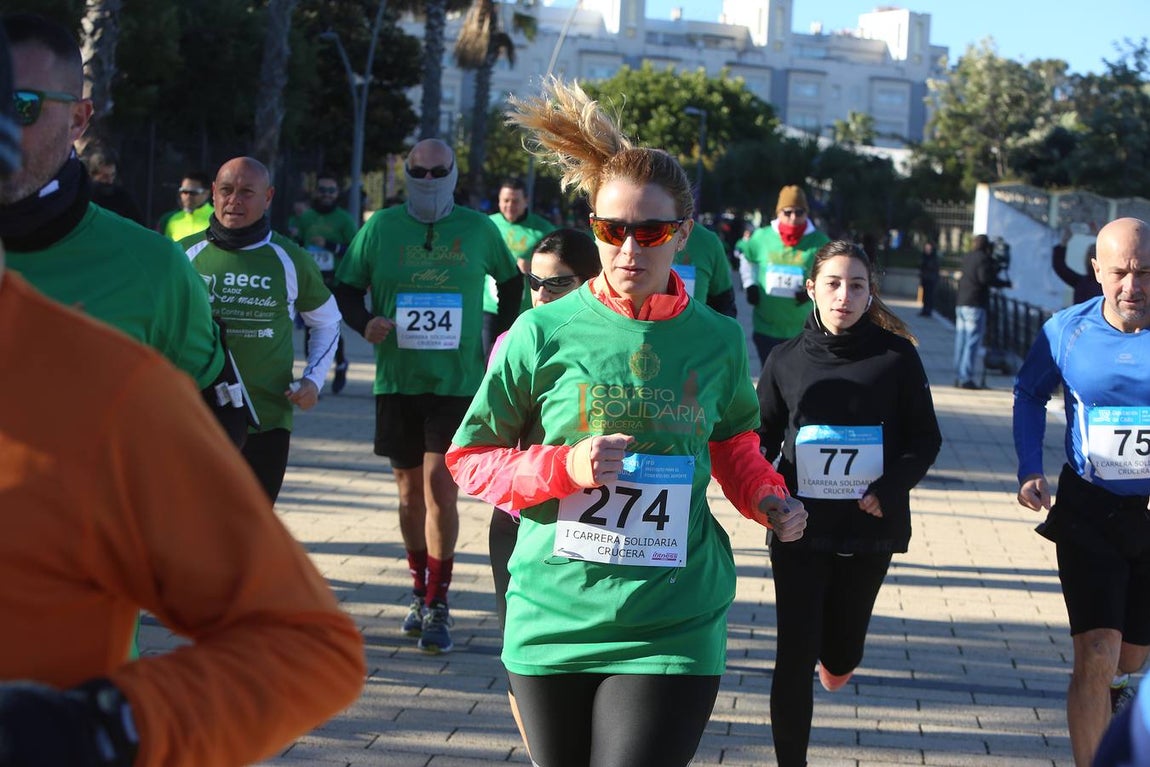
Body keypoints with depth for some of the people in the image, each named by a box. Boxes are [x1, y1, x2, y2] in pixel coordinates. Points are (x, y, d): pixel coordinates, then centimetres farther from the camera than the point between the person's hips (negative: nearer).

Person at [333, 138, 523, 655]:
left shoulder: (478, 228, 4)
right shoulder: (381, 227, 4)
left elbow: (512, 282, 19)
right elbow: (345, 287, 10)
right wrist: (363, 323, -10)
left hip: (459, 382, -2)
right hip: (397, 380, 2)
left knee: (440, 485, -12)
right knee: (410, 491, 9)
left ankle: (438, 605, -4)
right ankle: (421, 591, 26)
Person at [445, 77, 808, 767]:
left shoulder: (719, 340, 2)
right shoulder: (546, 334, -3)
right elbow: (469, 459, 3)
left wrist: (768, 499, -1)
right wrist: (564, 467, -14)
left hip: (673, 628, -1)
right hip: (553, 623, 1)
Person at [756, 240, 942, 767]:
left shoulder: (896, 356, -3)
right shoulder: (786, 360, 0)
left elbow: (925, 438, 2)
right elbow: (761, 441, 7)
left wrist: (891, 487, -14)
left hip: (869, 529, 0)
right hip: (800, 529, 0)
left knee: (840, 659, 12)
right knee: (795, 659, -4)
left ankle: (833, 656, 49)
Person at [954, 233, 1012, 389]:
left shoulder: (967, 258, 16)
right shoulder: (983, 259, -9)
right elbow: (985, 278, -20)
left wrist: (994, 268, 18)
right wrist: (1004, 283, -9)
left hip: (961, 303, 8)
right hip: (975, 304, -8)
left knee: (961, 340, 11)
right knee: (973, 342, -7)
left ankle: (959, 376, 14)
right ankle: (966, 378, -10)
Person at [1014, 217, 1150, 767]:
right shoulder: (1068, 331, -8)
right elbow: (1030, 395, 9)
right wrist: (1030, 471, -2)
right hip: (1090, 514, -1)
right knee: (1097, 654, -14)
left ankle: (1103, 687, 53)